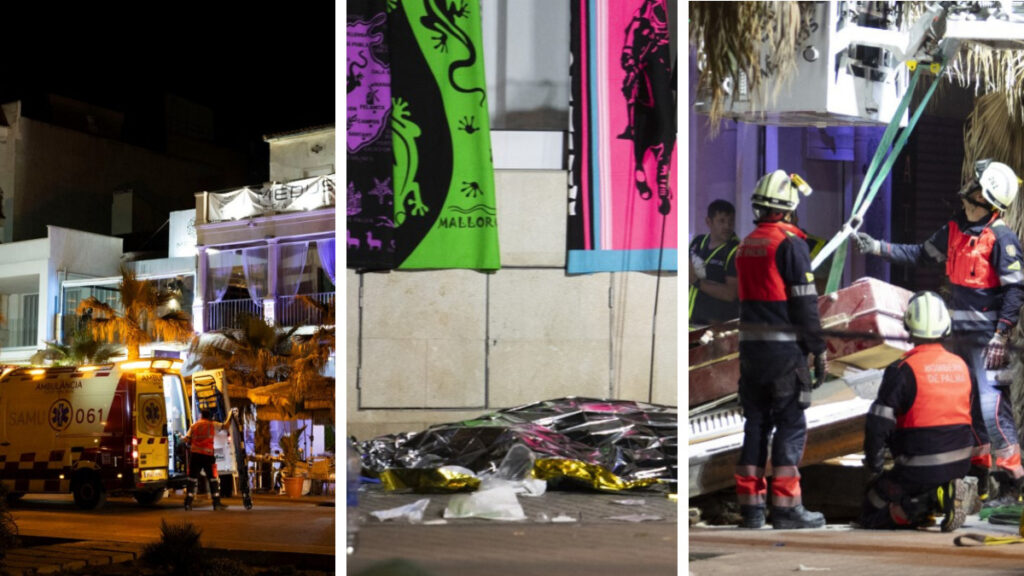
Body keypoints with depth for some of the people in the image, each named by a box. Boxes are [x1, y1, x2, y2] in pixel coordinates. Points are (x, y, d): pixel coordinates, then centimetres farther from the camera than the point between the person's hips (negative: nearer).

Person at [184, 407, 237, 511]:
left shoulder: (193, 426, 10)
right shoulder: (212, 425, 4)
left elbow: (186, 439, 4)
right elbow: (225, 425, 6)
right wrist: (231, 415, 19)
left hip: (195, 454, 2)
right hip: (208, 454, -2)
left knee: (192, 479, 6)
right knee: (213, 479, 4)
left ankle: (188, 503, 1)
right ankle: (217, 503, 1)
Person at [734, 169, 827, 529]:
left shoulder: (747, 245, 12)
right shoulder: (790, 243, -12)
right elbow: (805, 303, -14)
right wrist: (819, 351, -8)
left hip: (750, 346, 7)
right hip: (785, 349, -7)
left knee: (756, 423, 12)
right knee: (791, 426, -1)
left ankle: (750, 503, 14)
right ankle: (786, 508, -1)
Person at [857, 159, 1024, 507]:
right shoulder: (955, 230, 9)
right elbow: (921, 255, 21)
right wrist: (876, 247, 15)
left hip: (988, 335, -9)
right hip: (962, 333, 9)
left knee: (992, 404, -13)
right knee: (968, 403, 15)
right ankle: (978, 474, 27)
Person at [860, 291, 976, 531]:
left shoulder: (903, 370, -14)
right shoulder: (961, 365, 5)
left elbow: (878, 423, -16)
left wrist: (874, 464, -1)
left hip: (920, 468, -6)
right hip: (961, 463, 6)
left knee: (870, 514, 9)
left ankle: (928, 502, -15)